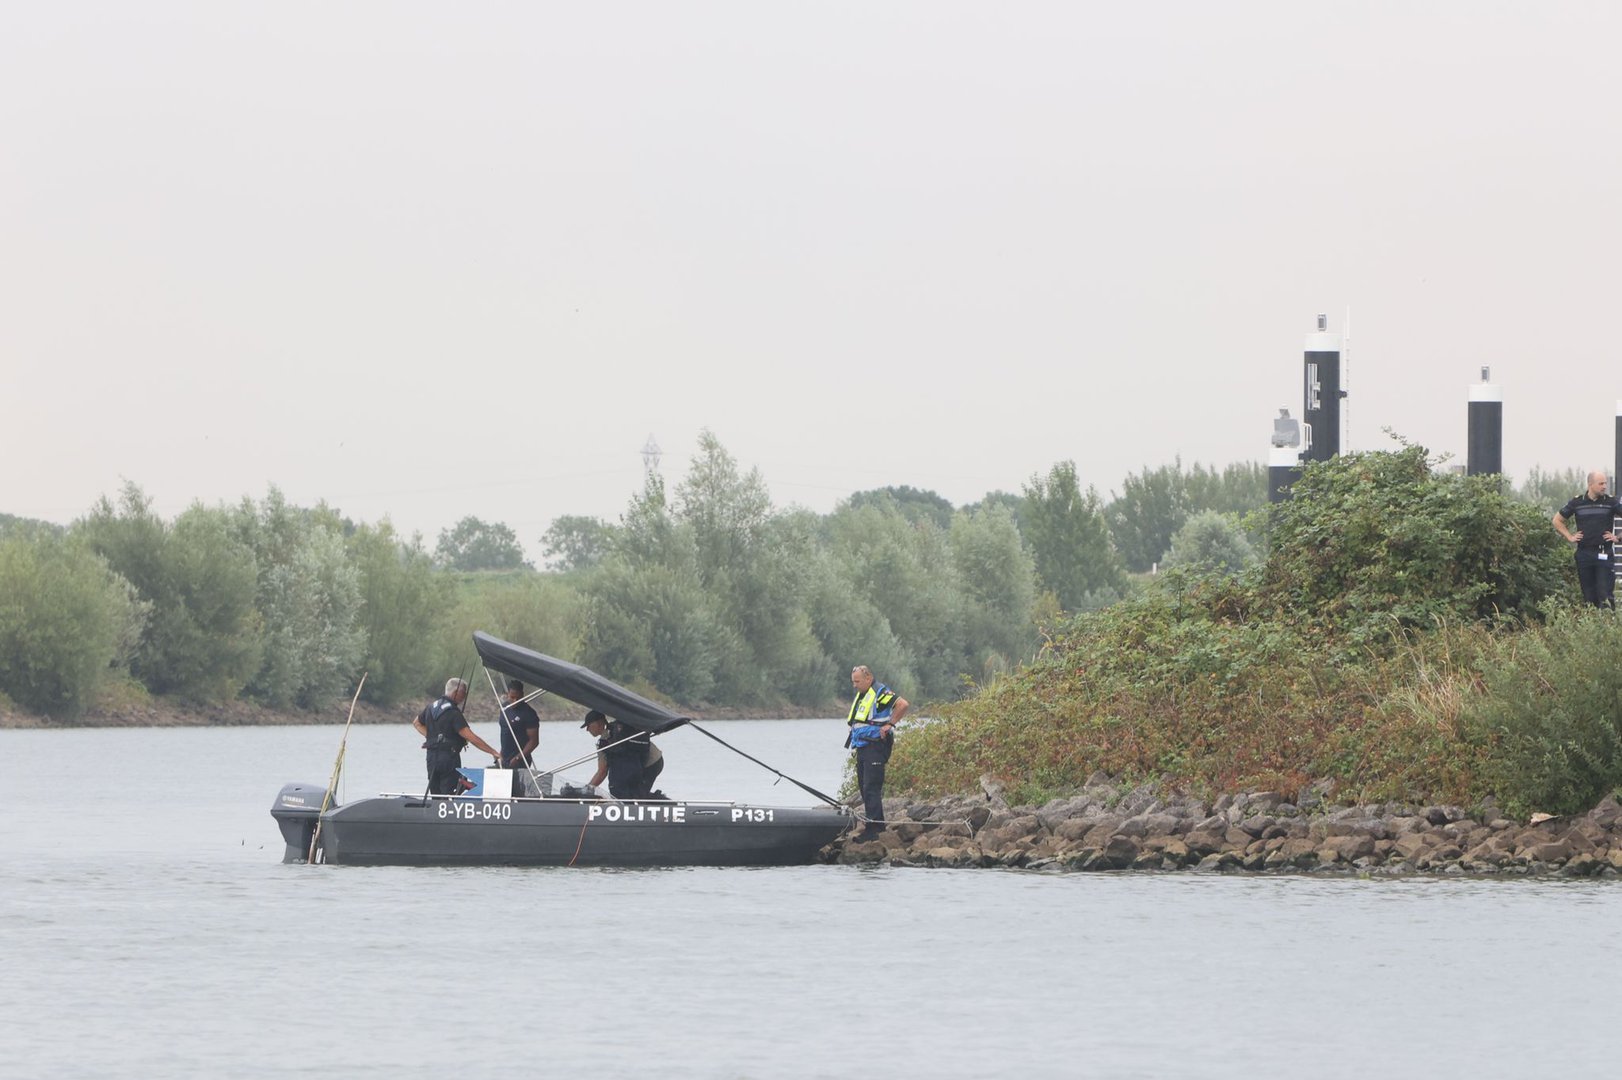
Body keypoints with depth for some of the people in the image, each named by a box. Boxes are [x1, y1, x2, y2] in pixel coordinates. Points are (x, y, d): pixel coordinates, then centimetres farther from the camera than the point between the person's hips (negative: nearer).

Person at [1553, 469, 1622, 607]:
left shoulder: (1611, 502, 0)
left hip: (1604, 553, -2)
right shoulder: (1577, 502, 5)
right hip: (1583, 553, 2)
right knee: (1588, 595, 6)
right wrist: (1569, 537, 8)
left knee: (1604, 594, -10)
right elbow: (1557, 520, 16)